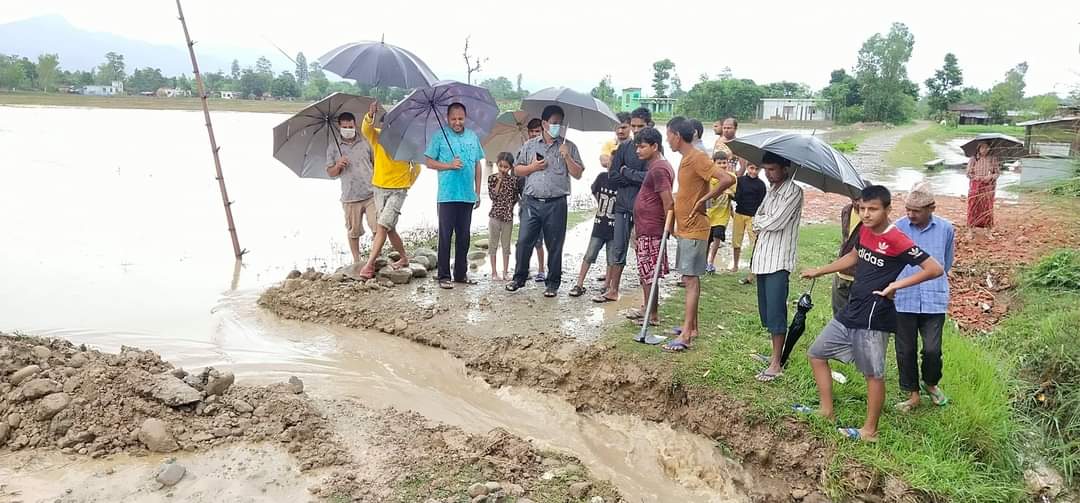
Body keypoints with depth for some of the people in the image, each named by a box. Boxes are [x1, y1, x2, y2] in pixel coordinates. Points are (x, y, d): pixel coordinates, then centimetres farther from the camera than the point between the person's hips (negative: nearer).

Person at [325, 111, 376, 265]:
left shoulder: (366, 142, 6)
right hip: (350, 197, 0)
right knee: (353, 231, 8)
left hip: (371, 194, 0)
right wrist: (338, 166, -12)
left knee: (377, 227, -8)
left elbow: (376, 163, 14)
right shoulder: (333, 147, 6)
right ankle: (356, 261, 20)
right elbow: (330, 173, 9)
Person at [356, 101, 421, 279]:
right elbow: (365, 129, -25)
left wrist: (408, 183, 7)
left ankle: (369, 264, -15)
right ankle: (404, 258, 30)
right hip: (379, 188, 4)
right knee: (390, 229, 11)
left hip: (398, 190, -4)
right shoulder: (377, 136, -2)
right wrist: (370, 115, -43)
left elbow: (417, 165, 7)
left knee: (382, 226, -15)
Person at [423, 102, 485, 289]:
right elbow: (429, 162, -1)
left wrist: (478, 192, 11)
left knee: (464, 236, 10)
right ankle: (444, 276, 4)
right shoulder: (439, 137, -1)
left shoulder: (473, 137, 11)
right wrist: (449, 165, -16)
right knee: (445, 236, -1)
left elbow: (477, 166, 14)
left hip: (468, 196, 4)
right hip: (447, 196, -4)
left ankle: (461, 274, 20)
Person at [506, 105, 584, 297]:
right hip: (532, 202, 1)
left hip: (556, 204, -1)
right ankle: (519, 277, 17)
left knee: (554, 246, 4)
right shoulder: (530, 145, 11)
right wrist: (532, 167, -3)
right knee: (524, 241, 0)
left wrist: (566, 156, -11)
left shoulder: (568, 147, 7)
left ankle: (552, 284, 15)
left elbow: (577, 174, 2)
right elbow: (517, 170, 14)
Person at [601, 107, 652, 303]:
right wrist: (637, 179, -10)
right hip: (623, 206, 4)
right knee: (618, 249, 10)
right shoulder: (624, 148, 8)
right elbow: (613, 177, 1)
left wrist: (626, 172, -7)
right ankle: (613, 290, 20)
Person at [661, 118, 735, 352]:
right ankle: (692, 326, 22)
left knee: (691, 280, -8)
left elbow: (728, 179, -28)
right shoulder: (686, 159, 13)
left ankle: (686, 335, -7)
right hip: (685, 228, 10)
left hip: (694, 230, -10)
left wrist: (703, 200, -20)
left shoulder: (697, 158, -17)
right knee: (689, 279, 14)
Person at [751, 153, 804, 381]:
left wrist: (761, 221, -1)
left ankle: (776, 364, -4)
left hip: (779, 261, -8)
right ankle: (776, 353, 21)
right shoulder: (772, 190, 17)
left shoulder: (793, 192, -10)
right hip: (763, 259, 8)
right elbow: (757, 222, 14)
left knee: (775, 311, -8)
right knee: (766, 311, 11)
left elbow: (776, 222, -18)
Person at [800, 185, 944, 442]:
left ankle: (869, 431, 18)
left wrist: (897, 284, -21)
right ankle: (827, 412, 24)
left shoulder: (897, 240, -18)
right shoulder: (864, 231, 6)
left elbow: (935, 269, -20)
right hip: (851, 312, 9)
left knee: (873, 373, 4)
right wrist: (818, 271, 27)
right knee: (817, 353, 14)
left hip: (874, 317, -9)